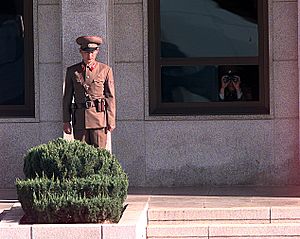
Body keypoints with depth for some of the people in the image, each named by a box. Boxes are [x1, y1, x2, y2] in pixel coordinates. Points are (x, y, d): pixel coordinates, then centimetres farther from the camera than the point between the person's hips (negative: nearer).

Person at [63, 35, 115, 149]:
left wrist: (111, 120, -2)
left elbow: (110, 97, 3)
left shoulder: (105, 70, 4)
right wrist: (66, 121, 5)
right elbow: (67, 98, 10)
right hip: (79, 120, 2)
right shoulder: (72, 71, 9)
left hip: (99, 117, -2)